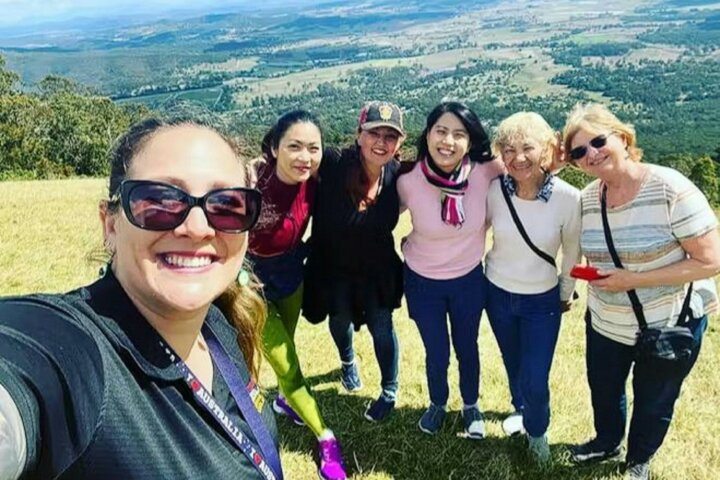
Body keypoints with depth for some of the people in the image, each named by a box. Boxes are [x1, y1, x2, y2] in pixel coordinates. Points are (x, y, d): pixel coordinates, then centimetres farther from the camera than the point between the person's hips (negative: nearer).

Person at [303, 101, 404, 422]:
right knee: (341, 320, 26)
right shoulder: (334, 164, -28)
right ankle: (348, 362, 61)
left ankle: (390, 392, 36)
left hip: (378, 270, 0)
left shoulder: (398, 176, -19)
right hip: (334, 267, 0)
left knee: (381, 327, 9)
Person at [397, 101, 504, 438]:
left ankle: (471, 407, 49)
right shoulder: (409, 180, -23)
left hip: (469, 278, 1)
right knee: (437, 353, 17)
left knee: (467, 348, 22)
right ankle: (437, 404, 48)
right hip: (423, 281, -1)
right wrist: (409, 244, -6)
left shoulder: (484, 173, -22)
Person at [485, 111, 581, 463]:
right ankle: (520, 409, 55)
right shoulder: (494, 190, -18)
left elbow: (572, 252, -6)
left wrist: (567, 293, 6)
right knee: (513, 364, 24)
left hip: (542, 301, -2)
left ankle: (537, 431, 33)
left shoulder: (568, 198, -22)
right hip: (497, 293, 2)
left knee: (535, 380, 0)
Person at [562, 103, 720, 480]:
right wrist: (594, 274, -8)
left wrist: (633, 280, -28)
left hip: (670, 326, -5)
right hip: (605, 323, 5)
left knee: (653, 404, 18)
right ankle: (606, 443, 55)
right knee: (603, 391, 25)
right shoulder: (587, 198, -6)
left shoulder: (670, 188, -25)